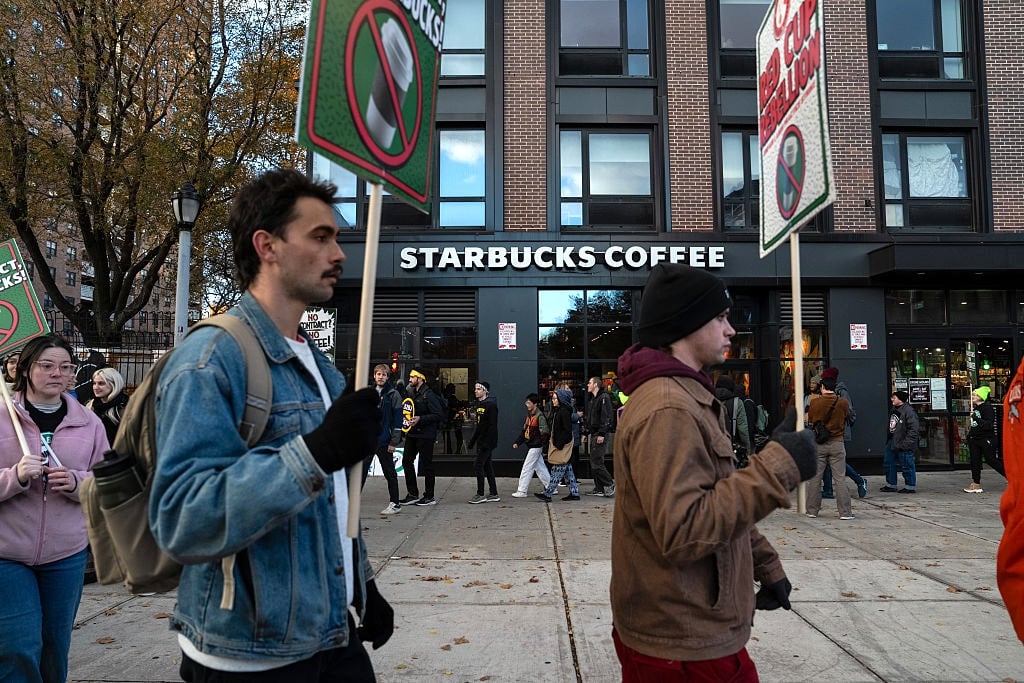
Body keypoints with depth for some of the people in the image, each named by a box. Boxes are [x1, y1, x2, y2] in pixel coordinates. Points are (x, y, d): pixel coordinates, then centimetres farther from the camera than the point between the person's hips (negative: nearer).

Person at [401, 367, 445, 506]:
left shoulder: (429, 395, -14)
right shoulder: (412, 392, 12)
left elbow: (439, 415, -19)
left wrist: (420, 419, -24)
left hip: (425, 435, -9)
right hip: (412, 433, 9)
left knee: (426, 465, 0)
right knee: (407, 461, 9)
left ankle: (429, 497, 11)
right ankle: (412, 494, 19)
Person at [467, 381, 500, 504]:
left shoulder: (491, 405, -15)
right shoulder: (479, 404, 14)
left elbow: (492, 426, -20)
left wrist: (487, 442, -25)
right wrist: (473, 439, 20)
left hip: (488, 442, -9)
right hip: (481, 441, 9)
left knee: (478, 466, -9)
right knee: (487, 466, 11)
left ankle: (480, 495, -2)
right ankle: (494, 494, 18)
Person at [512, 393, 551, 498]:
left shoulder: (540, 416, -15)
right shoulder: (529, 415, 12)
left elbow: (545, 433, -19)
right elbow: (524, 430, 17)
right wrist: (517, 442, 11)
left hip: (536, 446, -9)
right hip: (530, 446, 9)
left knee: (527, 468, -6)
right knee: (540, 468, 14)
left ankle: (522, 491, -1)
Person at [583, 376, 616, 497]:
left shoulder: (604, 397, -11)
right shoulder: (592, 399, 20)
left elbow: (607, 416, -19)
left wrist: (602, 434, -23)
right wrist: (586, 433, 21)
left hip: (600, 434, -10)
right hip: (593, 434, 10)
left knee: (596, 462, -11)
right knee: (594, 462, 10)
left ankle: (610, 484, -2)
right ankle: (599, 488, 14)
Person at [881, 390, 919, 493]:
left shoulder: (908, 411, -16)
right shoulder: (894, 410, 13)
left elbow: (913, 429, -20)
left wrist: (907, 443, -23)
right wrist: (888, 440, 19)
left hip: (904, 446, -10)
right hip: (892, 443, 10)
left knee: (907, 465, 0)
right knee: (888, 463, 14)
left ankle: (910, 487, 11)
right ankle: (890, 485, 24)